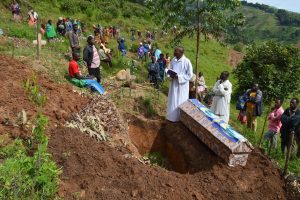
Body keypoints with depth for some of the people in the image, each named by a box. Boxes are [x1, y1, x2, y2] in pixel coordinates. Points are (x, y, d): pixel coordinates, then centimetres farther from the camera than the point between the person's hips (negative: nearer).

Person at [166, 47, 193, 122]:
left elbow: (189, 75, -13)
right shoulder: (173, 60, 1)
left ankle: (181, 118, 22)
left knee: (181, 102, 6)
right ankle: (172, 116, 30)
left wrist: (178, 76, -21)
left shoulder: (187, 61, -16)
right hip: (174, 84, 5)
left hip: (182, 85, -5)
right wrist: (171, 75, -9)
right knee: (172, 101, 14)